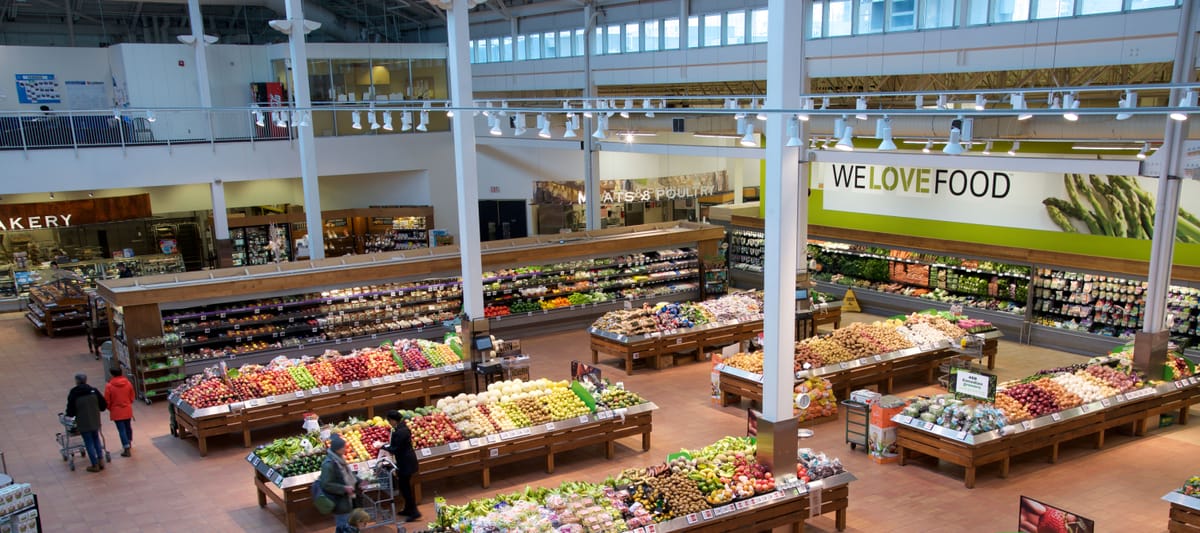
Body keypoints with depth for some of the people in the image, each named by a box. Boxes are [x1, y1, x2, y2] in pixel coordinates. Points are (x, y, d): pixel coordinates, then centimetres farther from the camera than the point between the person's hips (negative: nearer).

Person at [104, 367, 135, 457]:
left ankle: (126, 448, -7)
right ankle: (129, 443, 35)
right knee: (128, 427, 18)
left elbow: (107, 401, -7)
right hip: (127, 410, 4)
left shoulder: (109, 386, -13)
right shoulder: (128, 383, -2)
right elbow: (132, 397, 7)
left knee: (121, 429, -3)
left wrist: (110, 409, 12)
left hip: (116, 412, -4)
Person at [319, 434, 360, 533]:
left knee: (343, 525, 23)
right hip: (339, 501, -9)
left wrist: (358, 481, 6)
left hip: (345, 498, 9)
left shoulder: (339, 459, 1)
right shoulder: (329, 464, -27)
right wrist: (344, 488, -28)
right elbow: (326, 484, -27)